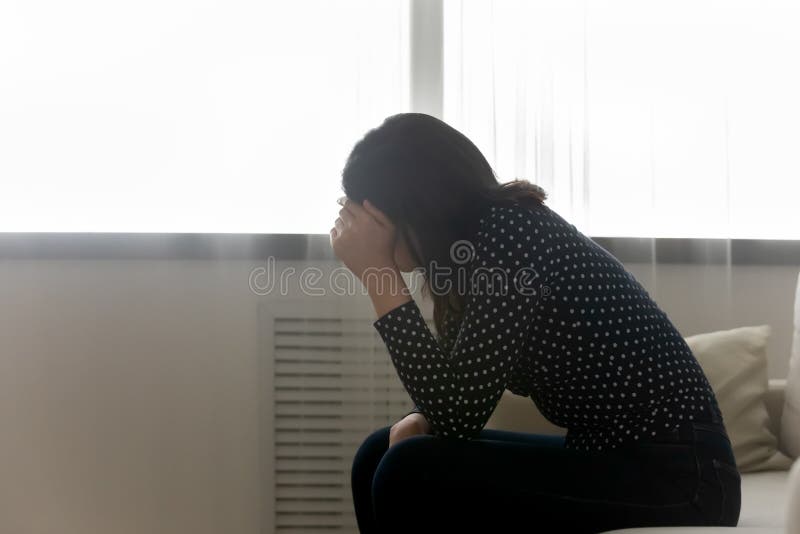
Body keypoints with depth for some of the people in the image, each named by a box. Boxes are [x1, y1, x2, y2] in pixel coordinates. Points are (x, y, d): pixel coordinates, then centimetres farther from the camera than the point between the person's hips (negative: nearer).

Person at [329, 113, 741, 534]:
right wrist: (419, 420, -7)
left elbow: (458, 411, -24)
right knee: (381, 455, 5)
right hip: (606, 458, 9)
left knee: (413, 473, -22)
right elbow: (458, 388, 15)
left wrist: (378, 276, -20)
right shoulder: (489, 233, 6)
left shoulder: (510, 234, -21)